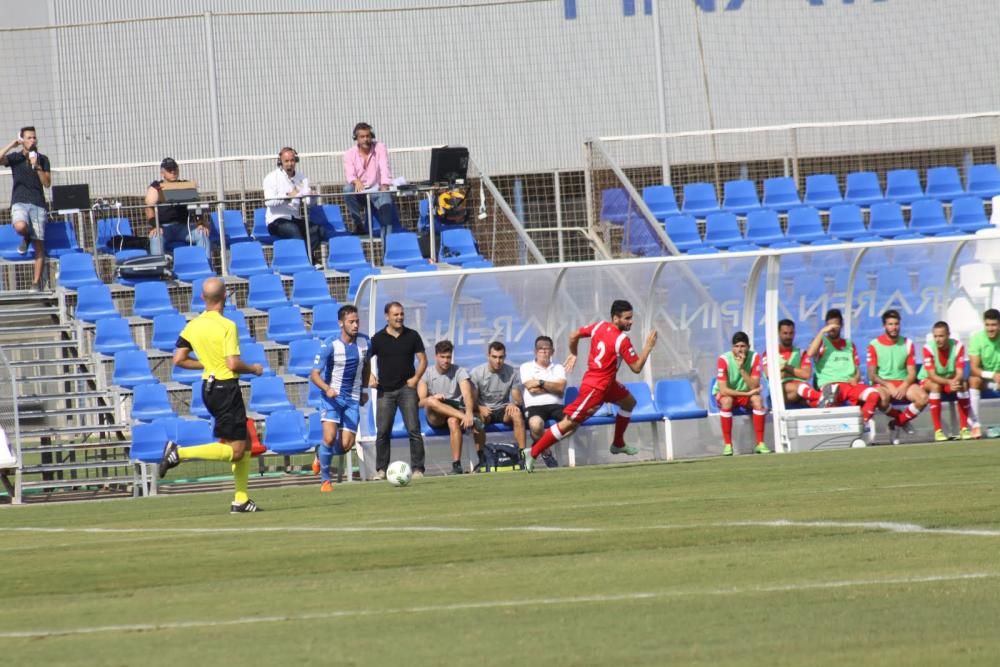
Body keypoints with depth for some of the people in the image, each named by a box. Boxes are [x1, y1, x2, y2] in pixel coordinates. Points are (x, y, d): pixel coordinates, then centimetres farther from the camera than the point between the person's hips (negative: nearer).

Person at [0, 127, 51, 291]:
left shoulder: (43, 159, 10)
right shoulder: (15, 157, 6)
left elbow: (47, 183, 2)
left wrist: (37, 166, -9)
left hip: (38, 204, 1)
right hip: (19, 202, -1)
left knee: (39, 244, -4)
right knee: (20, 226, -33)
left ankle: (36, 282, 1)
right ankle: (26, 238, 6)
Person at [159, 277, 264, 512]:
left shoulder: (193, 326, 3)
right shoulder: (227, 326, -16)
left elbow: (179, 359, 3)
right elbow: (233, 364, -22)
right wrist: (253, 369, -2)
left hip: (209, 387, 8)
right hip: (226, 388, -8)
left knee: (244, 444, 16)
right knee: (235, 450, -5)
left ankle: (241, 500, 14)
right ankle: (179, 453, -16)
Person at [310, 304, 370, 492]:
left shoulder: (364, 342, -1)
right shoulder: (330, 345, -14)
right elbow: (314, 374, -14)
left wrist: (364, 389, 19)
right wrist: (327, 389, -32)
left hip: (353, 399, 4)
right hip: (332, 396, -4)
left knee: (346, 445, -6)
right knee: (330, 437, -21)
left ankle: (322, 454, 28)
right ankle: (325, 479, -3)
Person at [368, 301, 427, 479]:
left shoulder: (412, 336, 4)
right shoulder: (378, 338, 2)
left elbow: (422, 360, 8)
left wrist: (416, 378, -7)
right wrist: (370, 377, -11)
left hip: (406, 388, 0)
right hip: (385, 390, 0)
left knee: (414, 429, -7)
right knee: (382, 431, 0)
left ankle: (417, 468, -3)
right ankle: (381, 469, 10)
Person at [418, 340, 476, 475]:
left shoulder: (459, 372, -1)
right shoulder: (427, 374, 3)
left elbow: (467, 395, -17)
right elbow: (421, 402, -6)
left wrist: (469, 413, -38)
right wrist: (433, 398, -29)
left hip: (456, 410, -1)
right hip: (435, 418, 1)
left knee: (453, 421, -38)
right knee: (431, 401, -33)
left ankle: (456, 465, -36)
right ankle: (465, 418, -39)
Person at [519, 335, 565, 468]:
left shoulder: (558, 368, 21)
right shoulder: (526, 367, 13)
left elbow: (561, 388, 1)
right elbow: (531, 388, -4)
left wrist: (541, 383, -4)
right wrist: (552, 387, 3)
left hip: (555, 405, 3)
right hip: (534, 407, -3)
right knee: (536, 424, -40)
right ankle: (546, 453, -12)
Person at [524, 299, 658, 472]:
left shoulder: (600, 326, 0)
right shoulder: (622, 340, -23)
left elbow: (574, 336, 10)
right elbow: (637, 367, -17)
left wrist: (573, 354, 26)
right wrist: (648, 346, -11)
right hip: (595, 387, -10)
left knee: (629, 402, 23)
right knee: (568, 424, -6)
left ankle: (618, 444, 34)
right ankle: (533, 453, -4)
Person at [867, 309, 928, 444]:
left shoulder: (907, 344, 8)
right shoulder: (874, 345, -1)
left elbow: (912, 373, 4)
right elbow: (872, 375, -5)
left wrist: (904, 386, -16)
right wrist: (889, 386, -19)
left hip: (904, 383, 3)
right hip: (882, 383, -3)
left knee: (922, 397, -28)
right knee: (882, 398, -39)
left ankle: (898, 422, -5)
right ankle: (899, 416, -6)